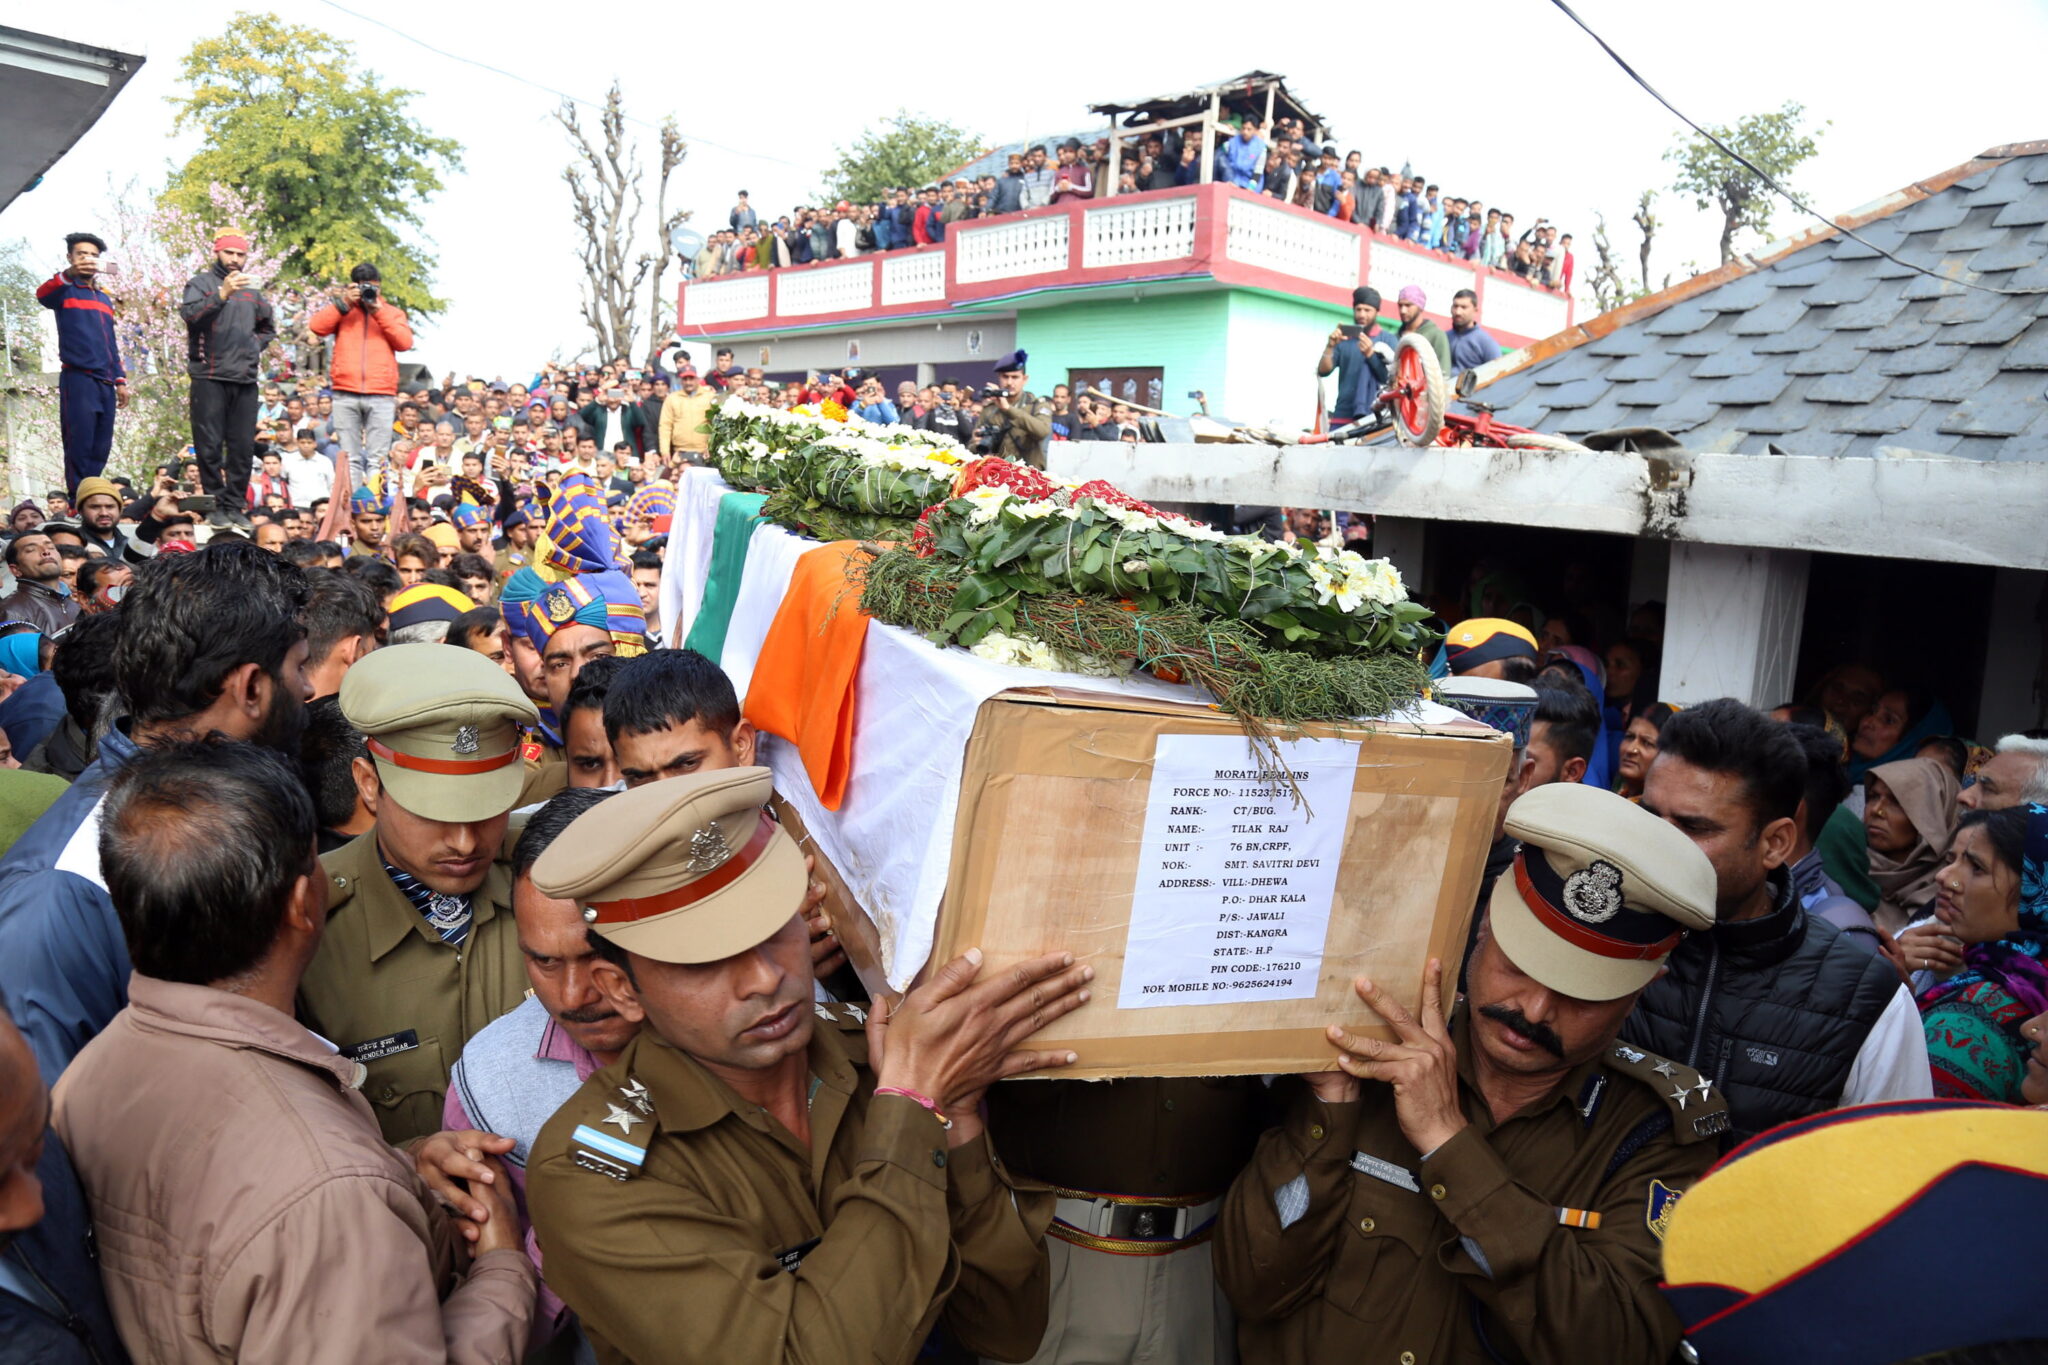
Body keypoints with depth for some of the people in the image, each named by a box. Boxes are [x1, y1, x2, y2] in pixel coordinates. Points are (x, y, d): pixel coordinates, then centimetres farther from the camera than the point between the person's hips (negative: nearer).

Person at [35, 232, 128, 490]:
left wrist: (120, 380, 16)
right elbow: (42, 295, -22)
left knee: (100, 450, 5)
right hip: (78, 379, -6)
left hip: (105, 383, 6)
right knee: (79, 448, -9)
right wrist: (68, 274, -42)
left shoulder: (104, 298, 22)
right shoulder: (65, 290, 3)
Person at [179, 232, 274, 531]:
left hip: (245, 379, 5)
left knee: (243, 447, 4)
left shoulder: (251, 289, 18)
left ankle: (235, 505, 10)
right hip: (209, 377, -4)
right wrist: (222, 294, -25)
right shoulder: (202, 282, 4)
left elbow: (269, 328, 30)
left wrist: (255, 347, 12)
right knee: (210, 446, -3)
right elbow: (189, 314, -14)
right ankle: (216, 504, 2)